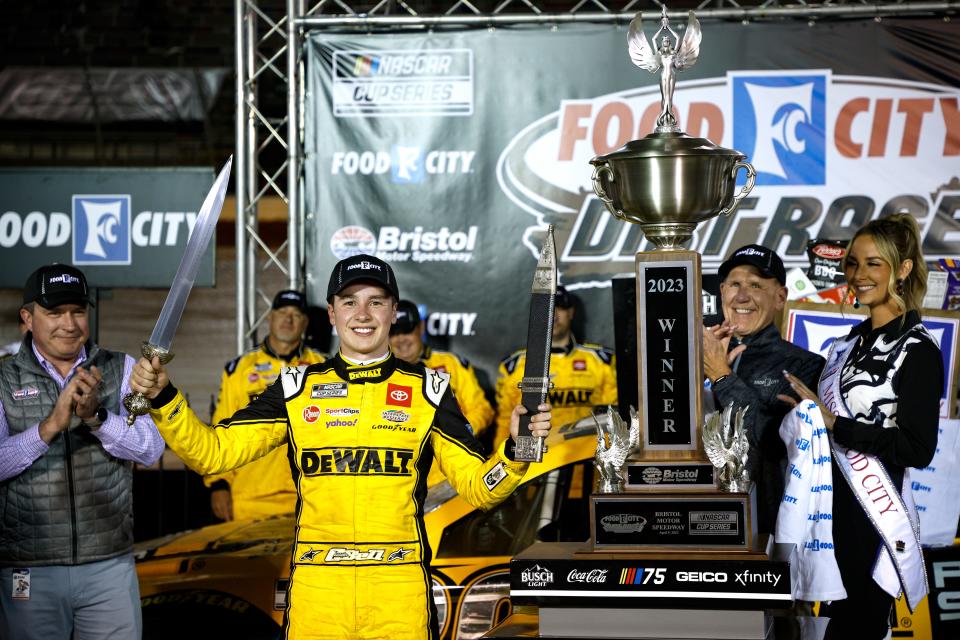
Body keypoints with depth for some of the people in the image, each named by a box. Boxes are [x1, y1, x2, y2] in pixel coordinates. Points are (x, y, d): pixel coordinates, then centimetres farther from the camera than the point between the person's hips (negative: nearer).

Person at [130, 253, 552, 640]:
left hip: (401, 590, -1)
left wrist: (515, 450, -14)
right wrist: (161, 398, -8)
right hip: (315, 588, 1)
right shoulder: (297, 389, 9)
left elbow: (480, 487, 4)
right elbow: (213, 452, 4)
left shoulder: (427, 390, 7)